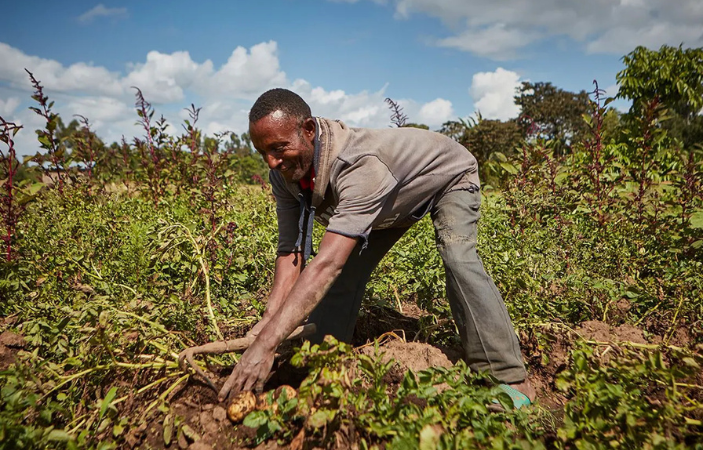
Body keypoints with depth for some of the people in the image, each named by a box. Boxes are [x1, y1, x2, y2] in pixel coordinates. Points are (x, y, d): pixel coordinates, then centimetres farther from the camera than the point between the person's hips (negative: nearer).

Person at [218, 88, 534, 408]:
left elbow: (326, 263, -54)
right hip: (395, 199, 7)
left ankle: (509, 379, -21)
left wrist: (267, 343, -57)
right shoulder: (284, 171, -23)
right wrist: (269, 320, -37)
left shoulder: (359, 164, -47)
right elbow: (290, 251, -23)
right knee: (348, 270, -5)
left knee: (457, 255, -31)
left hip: (449, 176, -6)